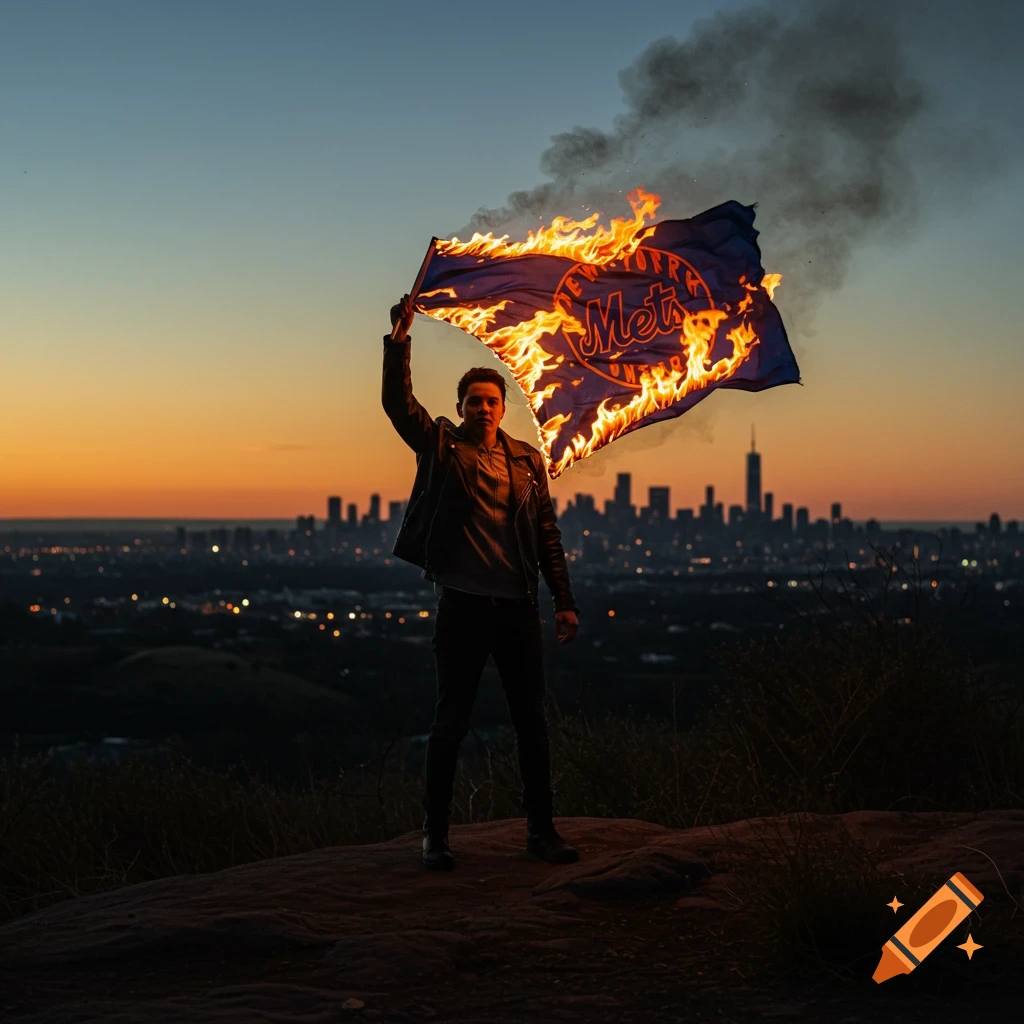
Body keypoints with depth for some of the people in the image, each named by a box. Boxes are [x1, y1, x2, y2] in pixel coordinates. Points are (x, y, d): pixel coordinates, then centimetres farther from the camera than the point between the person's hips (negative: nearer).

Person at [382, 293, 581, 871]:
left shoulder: (528, 461, 11)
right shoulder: (442, 448, 4)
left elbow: (548, 534, 10)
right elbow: (398, 401, -11)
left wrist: (565, 601, 5)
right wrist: (399, 338, -19)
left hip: (518, 606, 3)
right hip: (462, 603, -3)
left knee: (532, 720, 7)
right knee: (452, 721, 2)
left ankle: (542, 829, 18)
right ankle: (436, 833, 12)